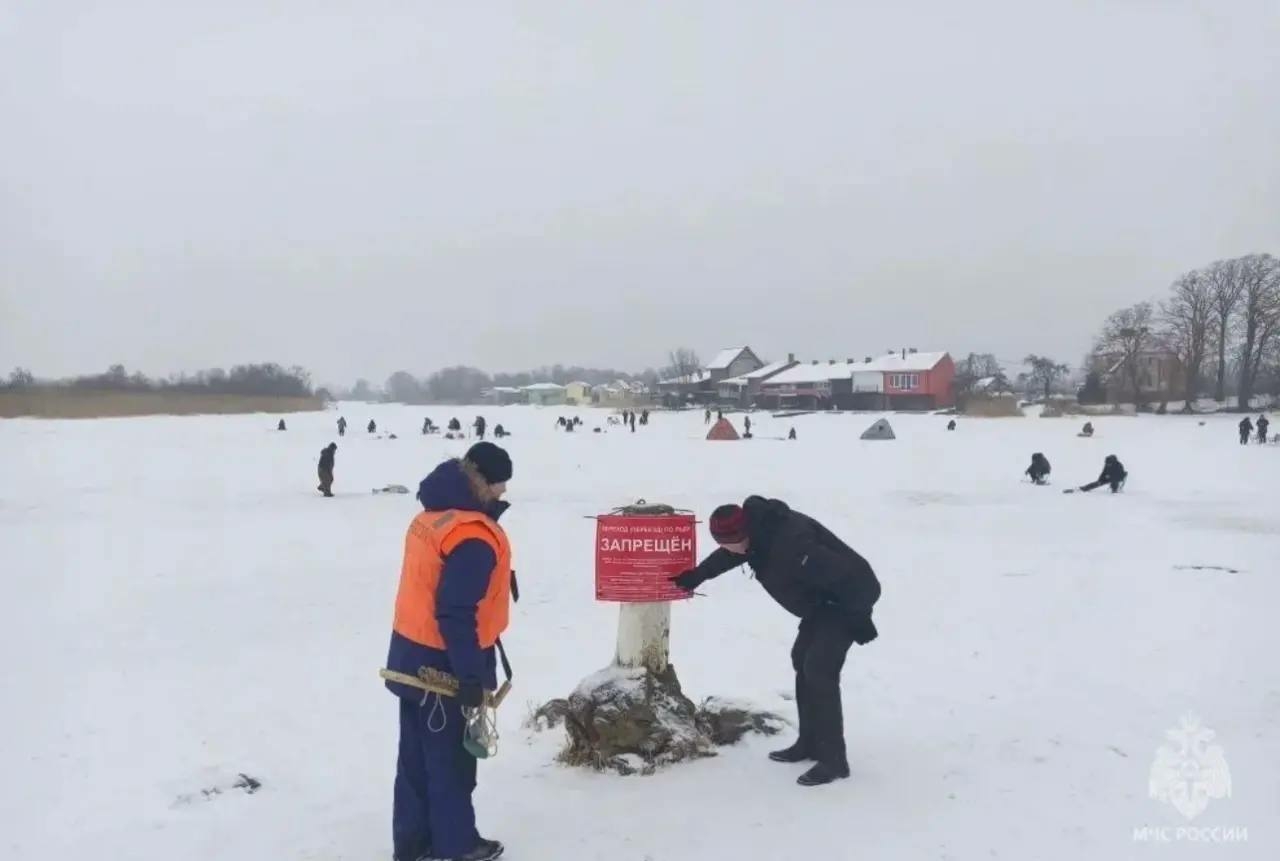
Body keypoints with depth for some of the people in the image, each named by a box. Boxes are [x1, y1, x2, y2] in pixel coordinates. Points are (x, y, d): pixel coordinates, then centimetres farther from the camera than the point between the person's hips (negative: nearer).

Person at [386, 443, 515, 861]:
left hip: (413, 655, 9)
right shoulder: (473, 537, -25)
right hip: (443, 663, -9)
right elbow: (456, 614, -27)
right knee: (451, 758, 7)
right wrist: (472, 677, -22)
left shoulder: (433, 516, 4)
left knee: (418, 755, 18)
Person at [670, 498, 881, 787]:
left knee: (820, 671, -14)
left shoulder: (790, 543, -36)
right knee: (803, 661, 15)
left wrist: (858, 618, -24)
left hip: (847, 600, -10)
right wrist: (696, 575, 21)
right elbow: (728, 555, 17)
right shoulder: (760, 529, -4)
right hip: (822, 601, 10)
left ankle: (833, 760, -7)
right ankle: (810, 743, 25)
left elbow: (840, 575, -33)